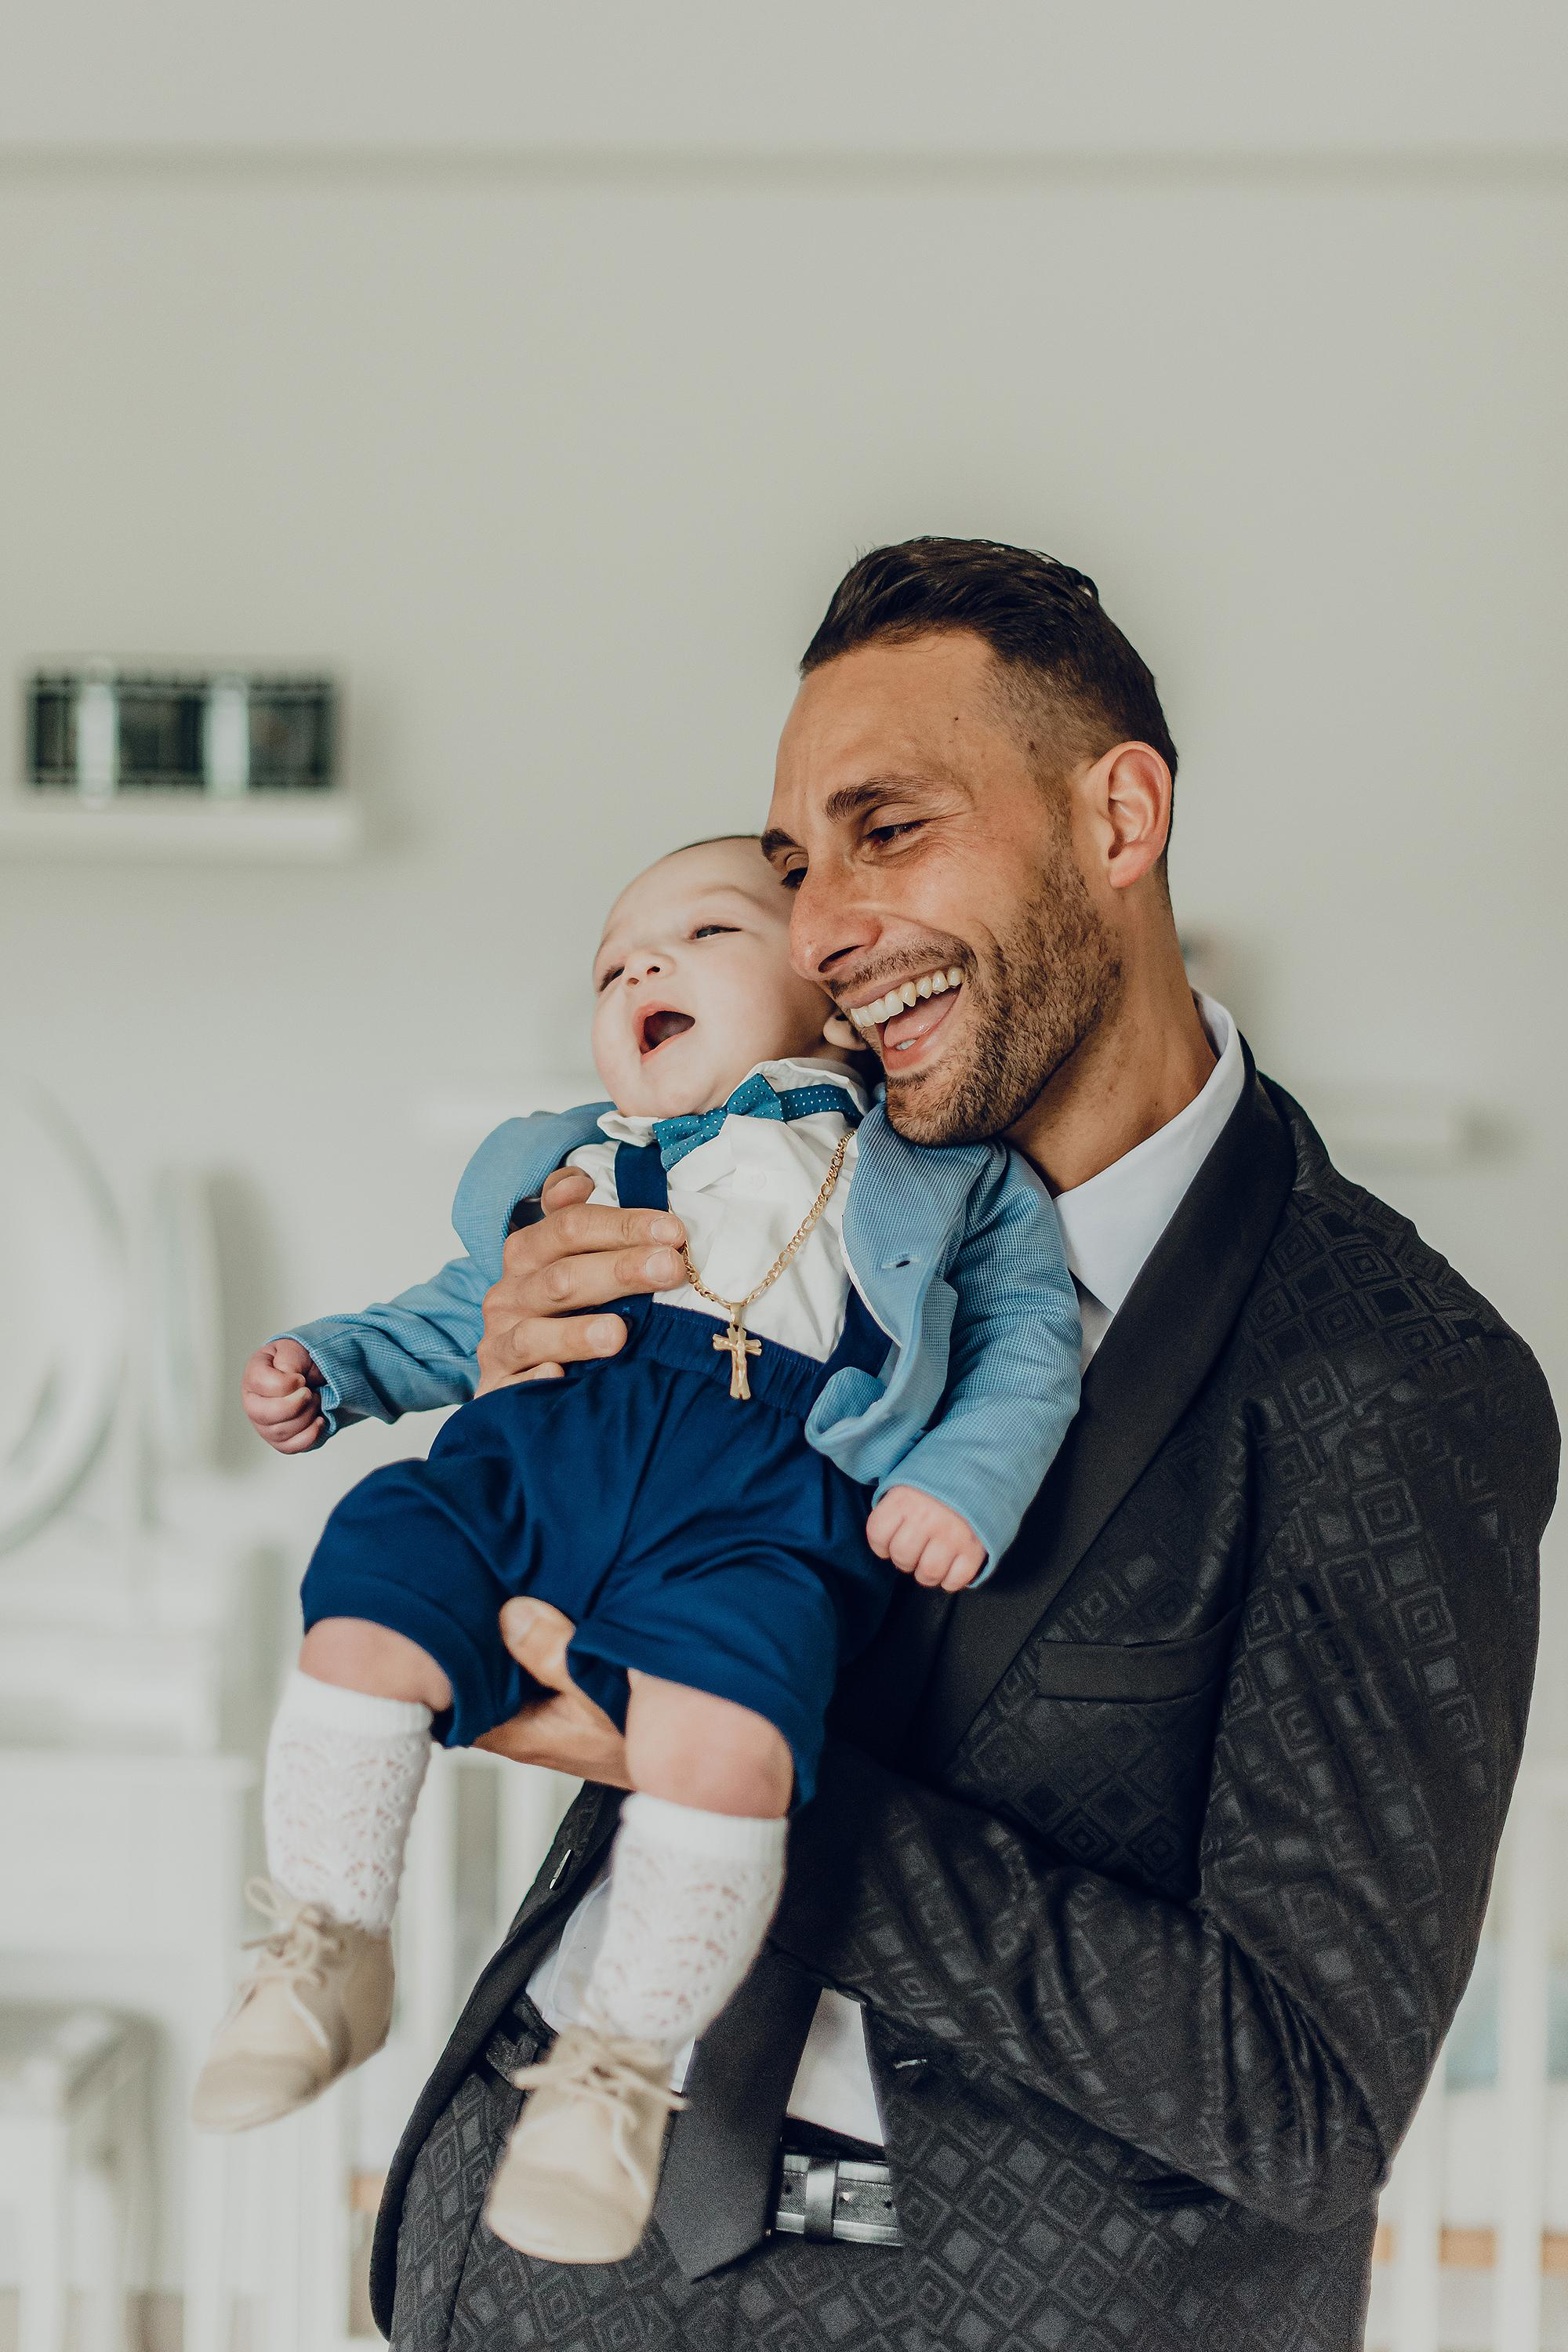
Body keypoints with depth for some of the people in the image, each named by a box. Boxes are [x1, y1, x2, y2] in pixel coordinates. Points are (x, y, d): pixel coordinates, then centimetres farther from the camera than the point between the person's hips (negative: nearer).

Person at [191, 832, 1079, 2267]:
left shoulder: (944, 1167, 23)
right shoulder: (571, 1163, 37)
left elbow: (1030, 1333, 16)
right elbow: (466, 1313, 43)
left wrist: (967, 1477, -1)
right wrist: (330, 1367, 27)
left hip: (764, 1505, -4)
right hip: (541, 1446, 4)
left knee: (716, 1743, -31)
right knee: (362, 1623, -20)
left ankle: (627, 2057, -13)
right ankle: (332, 1955, -1)